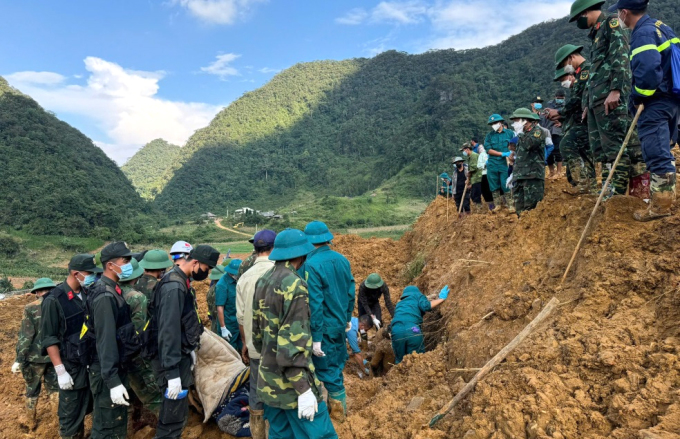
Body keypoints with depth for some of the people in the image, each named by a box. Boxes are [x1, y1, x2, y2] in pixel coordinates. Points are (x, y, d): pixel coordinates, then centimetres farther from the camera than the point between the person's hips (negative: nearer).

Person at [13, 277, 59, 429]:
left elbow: (25, 336, -14)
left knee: (32, 390, 17)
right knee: (54, 388, 16)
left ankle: (31, 423, 29)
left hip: (35, 356, -2)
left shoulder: (30, 308, -11)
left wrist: (19, 359, -8)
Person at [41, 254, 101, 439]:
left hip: (91, 363, 6)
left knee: (85, 408, 18)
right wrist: (60, 370, -15)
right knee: (70, 415, 8)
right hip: (71, 366, -5)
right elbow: (49, 339, -13)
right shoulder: (54, 299, -15)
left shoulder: (88, 294, 2)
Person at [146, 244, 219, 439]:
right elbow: (168, 330, -27)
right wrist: (172, 372, -28)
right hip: (171, 357, -10)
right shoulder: (174, 286, -23)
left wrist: (190, 349, 22)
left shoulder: (181, 280, 8)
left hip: (180, 354, 10)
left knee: (177, 408, 20)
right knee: (174, 412, -3)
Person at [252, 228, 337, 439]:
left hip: (268, 378, 9)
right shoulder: (294, 285, -19)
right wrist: (304, 389, -21)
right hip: (291, 381, -9)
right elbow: (293, 341, -24)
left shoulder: (262, 281, 6)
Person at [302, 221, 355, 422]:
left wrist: (316, 337, -16)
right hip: (340, 323, 7)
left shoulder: (311, 265, -21)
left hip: (324, 326, -7)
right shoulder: (342, 260, -1)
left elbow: (315, 304, -22)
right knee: (337, 365, 22)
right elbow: (351, 292, 7)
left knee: (328, 370, 9)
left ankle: (339, 412, 22)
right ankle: (339, 405, 38)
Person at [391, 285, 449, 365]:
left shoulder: (399, 304, 36)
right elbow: (426, 306, 3)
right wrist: (440, 299, 13)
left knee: (399, 361, 17)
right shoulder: (417, 295, 21)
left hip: (396, 330, 5)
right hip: (412, 329, -4)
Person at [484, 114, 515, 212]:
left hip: (505, 164, -2)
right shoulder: (489, 136, 8)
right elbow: (488, 150, -2)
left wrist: (511, 156, -17)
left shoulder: (509, 133, 5)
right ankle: (497, 205, 18)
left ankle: (510, 205, 3)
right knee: (494, 186, 7)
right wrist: (503, 154, -10)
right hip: (492, 165, 2)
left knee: (506, 185, -5)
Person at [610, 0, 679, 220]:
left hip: (654, 103, -10)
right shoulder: (660, 27, 15)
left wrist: (638, 97, -14)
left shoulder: (643, 33, -16)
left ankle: (661, 204, -4)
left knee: (656, 153, -8)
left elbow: (648, 70, -29)